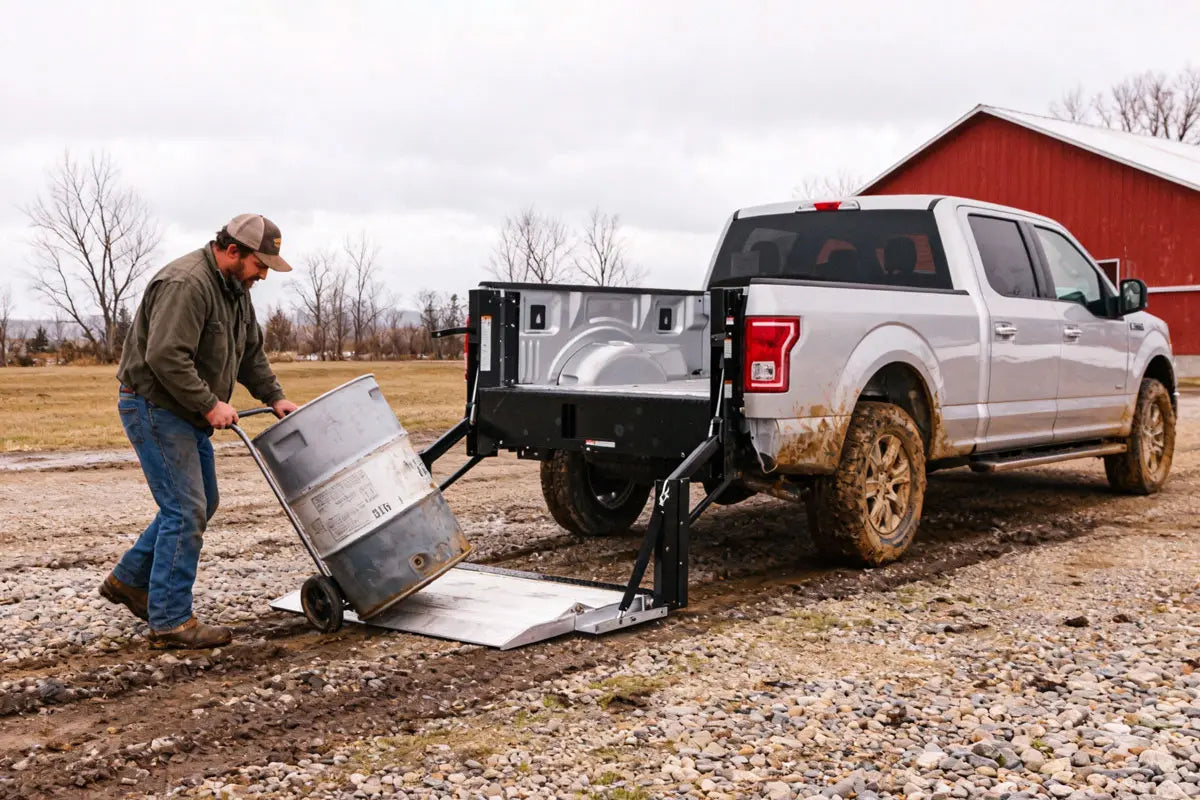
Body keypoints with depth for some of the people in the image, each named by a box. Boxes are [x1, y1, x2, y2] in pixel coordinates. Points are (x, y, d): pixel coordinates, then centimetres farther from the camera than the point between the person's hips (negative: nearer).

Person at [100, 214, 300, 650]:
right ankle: (170, 621, -5)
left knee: (200, 503, 16)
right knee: (186, 510, -11)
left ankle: (128, 580, 29)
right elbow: (166, 357, -30)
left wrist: (274, 397, 8)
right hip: (153, 406, -10)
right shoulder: (186, 284, -23)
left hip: (186, 413, 10)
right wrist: (211, 405, -26)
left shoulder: (235, 288, 10)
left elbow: (251, 351, 19)